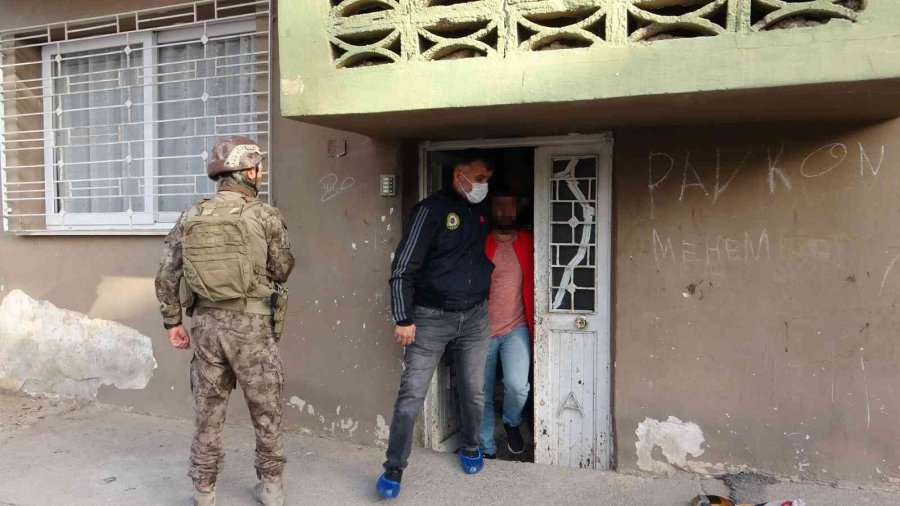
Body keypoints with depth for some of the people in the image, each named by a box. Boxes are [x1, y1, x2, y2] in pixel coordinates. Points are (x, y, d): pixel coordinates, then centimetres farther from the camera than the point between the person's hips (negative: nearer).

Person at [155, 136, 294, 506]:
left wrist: (172, 322, 13)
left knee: (208, 410, 14)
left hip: (206, 323, 3)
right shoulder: (265, 216, -8)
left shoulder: (190, 217, 3)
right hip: (252, 326, -3)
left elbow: (167, 276, 3)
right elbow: (282, 270, 0)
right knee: (266, 410, 13)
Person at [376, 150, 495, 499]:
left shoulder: (482, 212, 7)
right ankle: (394, 470, 8)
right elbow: (403, 267, -13)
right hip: (431, 317, -5)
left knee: (473, 391, 13)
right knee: (411, 394, -4)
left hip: (475, 317, 5)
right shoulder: (433, 209, -11)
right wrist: (403, 319, -16)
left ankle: (470, 448, 38)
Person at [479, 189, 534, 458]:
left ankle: (512, 422, 17)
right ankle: (487, 450, 28)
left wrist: (535, 328, -2)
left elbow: (534, 285, 4)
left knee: (517, 385, -17)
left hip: (515, 329, 0)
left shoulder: (528, 243, 3)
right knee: (482, 395, 8)